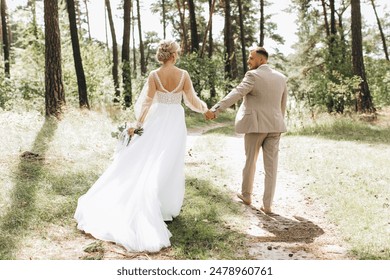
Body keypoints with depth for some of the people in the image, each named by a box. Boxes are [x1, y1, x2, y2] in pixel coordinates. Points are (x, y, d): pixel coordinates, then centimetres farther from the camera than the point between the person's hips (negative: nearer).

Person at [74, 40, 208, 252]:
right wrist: (204, 108, 19)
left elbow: (146, 103, -10)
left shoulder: (154, 75, -8)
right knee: (169, 165, 7)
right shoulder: (183, 75, -8)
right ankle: (165, 208, 13)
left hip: (156, 121, 0)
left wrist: (137, 125, -3)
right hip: (175, 123, 0)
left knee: (143, 161, 8)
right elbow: (192, 101, -2)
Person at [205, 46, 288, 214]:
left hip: (255, 125, -4)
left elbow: (236, 94, -24)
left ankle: (246, 195, 30)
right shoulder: (281, 78, 8)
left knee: (250, 160, 14)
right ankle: (267, 205, 4)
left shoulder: (253, 75, -11)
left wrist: (215, 110, -32)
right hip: (275, 126, 4)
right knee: (271, 166, 3)